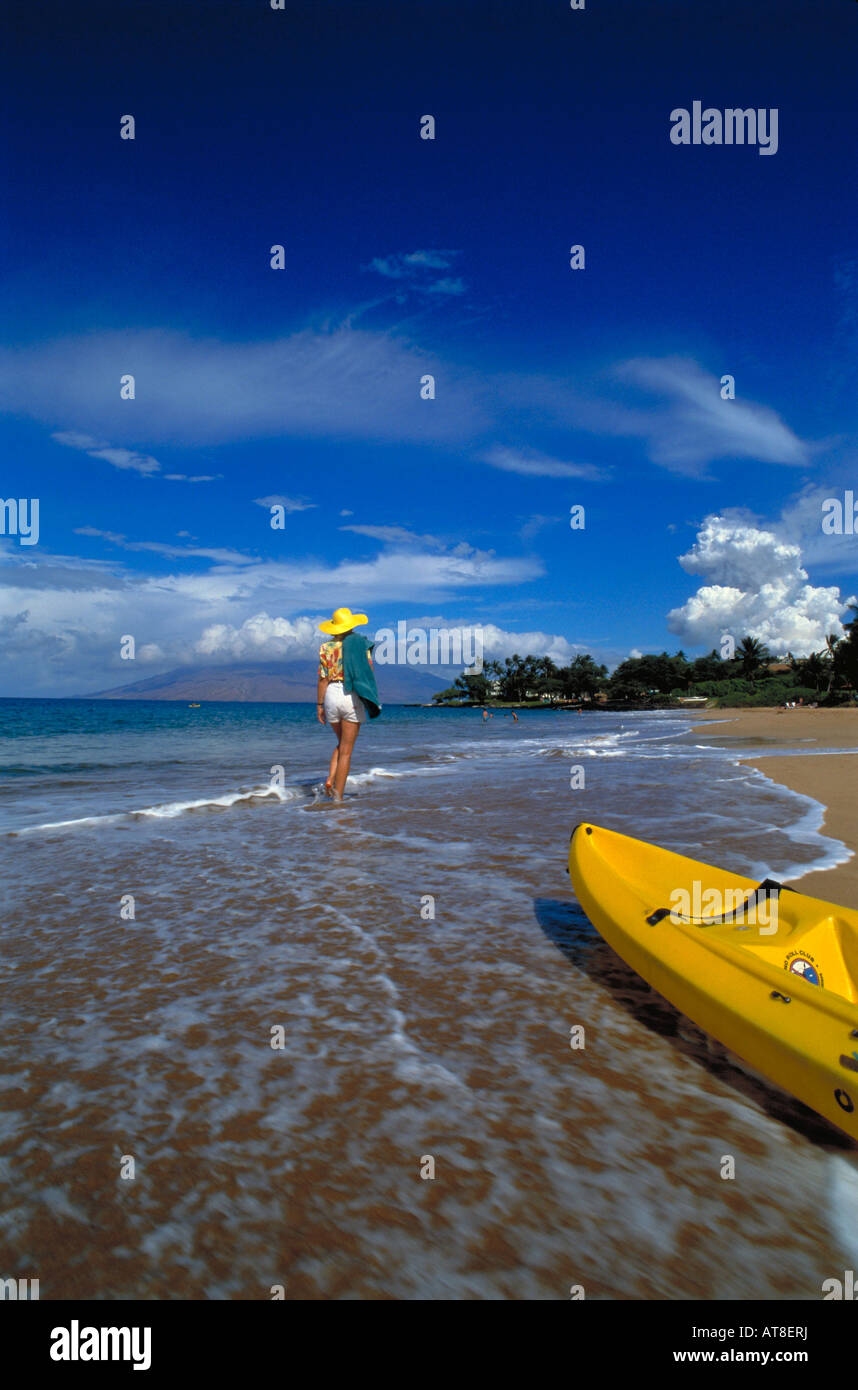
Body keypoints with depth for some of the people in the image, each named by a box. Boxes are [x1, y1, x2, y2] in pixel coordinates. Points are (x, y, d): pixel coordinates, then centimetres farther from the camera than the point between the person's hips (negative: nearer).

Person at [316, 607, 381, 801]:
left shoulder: (326, 647, 5)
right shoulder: (360, 644, 0)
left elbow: (323, 678, 2)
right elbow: (369, 673, -2)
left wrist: (319, 705, 6)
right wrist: (373, 701, 6)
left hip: (332, 695, 3)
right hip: (352, 697, -3)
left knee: (341, 744, 23)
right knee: (346, 750, 3)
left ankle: (330, 780, 4)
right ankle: (338, 796, 3)